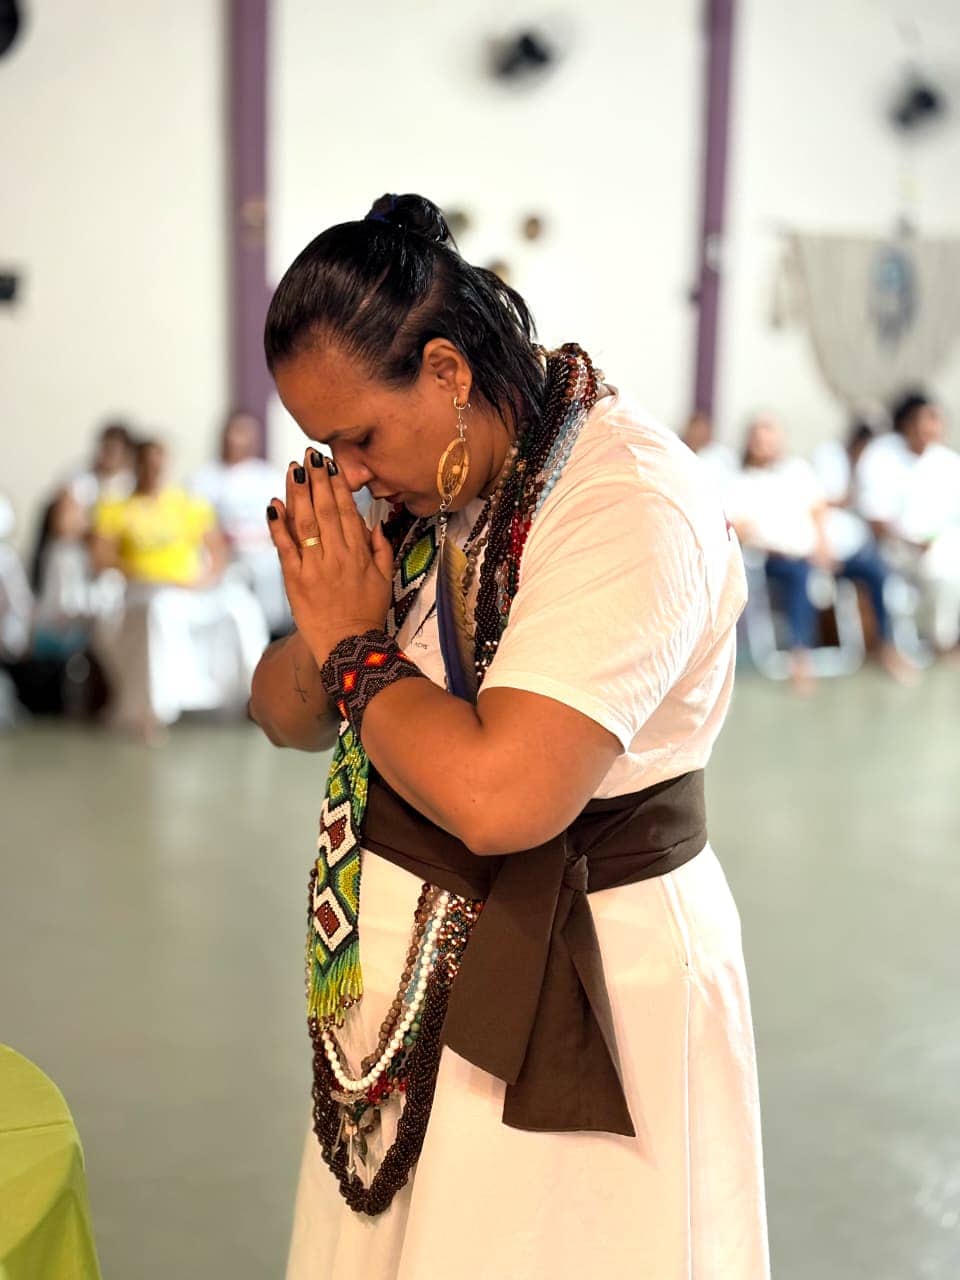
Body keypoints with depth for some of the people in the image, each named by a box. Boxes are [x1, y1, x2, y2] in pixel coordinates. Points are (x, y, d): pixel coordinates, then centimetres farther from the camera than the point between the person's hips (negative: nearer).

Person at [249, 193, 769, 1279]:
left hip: (577, 979, -8)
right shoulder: (436, 483, 4)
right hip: (409, 958, 8)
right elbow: (284, 710, 9)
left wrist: (355, 648, -17)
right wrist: (319, 638, -14)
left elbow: (501, 794, -33)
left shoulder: (631, 505, -23)